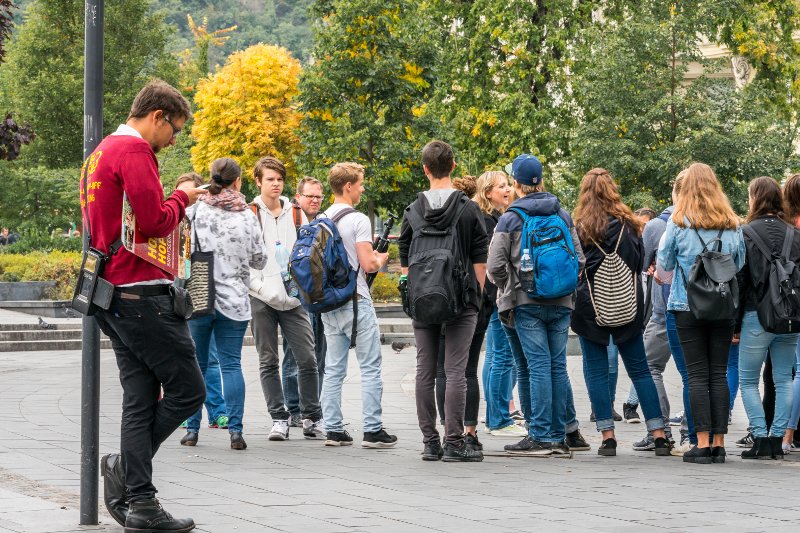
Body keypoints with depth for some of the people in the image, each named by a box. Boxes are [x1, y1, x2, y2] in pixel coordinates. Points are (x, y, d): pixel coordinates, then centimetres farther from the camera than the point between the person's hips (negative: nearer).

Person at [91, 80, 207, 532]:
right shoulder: (135, 151, -11)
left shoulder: (100, 153, 21)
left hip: (114, 295, 10)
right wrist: (181, 200, 0)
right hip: (143, 292, -10)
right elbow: (156, 222, -20)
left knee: (142, 399, 7)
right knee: (188, 389, -4)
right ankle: (126, 465, -3)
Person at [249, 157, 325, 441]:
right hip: (262, 300, -2)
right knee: (268, 362, 3)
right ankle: (279, 419, 9)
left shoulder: (296, 214, 11)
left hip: (294, 299, 2)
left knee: (307, 359, -2)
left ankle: (312, 418, 8)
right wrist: (258, 287, -12)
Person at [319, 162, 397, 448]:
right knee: (370, 368, -2)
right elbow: (368, 264, -18)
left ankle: (333, 430, 9)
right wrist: (381, 259, 5)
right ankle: (372, 430, -3)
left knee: (333, 369, 9)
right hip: (355, 301, -7)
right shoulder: (358, 220, -12)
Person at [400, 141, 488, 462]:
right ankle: (454, 442, -5)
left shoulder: (413, 211, 4)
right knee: (456, 371, -2)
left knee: (425, 372, 6)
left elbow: (404, 263, 8)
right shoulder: (469, 210, -4)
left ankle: (430, 443, 8)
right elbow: (480, 261, -3)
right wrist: (476, 296, 7)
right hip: (460, 302, -3)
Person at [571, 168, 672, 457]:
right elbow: (641, 262, 9)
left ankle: (608, 436, -1)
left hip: (592, 308, -3)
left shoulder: (579, 227, -9)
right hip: (628, 308, 3)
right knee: (639, 370, 9)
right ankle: (658, 435, 5)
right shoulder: (628, 224, 0)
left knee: (596, 371, 5)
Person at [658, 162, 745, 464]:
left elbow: (664, 263, 2)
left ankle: (702, 444, -5)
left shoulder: (678, 223, -6)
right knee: (719, 374, 6)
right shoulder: (732, 225, 3)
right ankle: (719, 443, 5)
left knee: (697, 375, -1)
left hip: (688, 306, -3)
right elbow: (741, 266, 10)